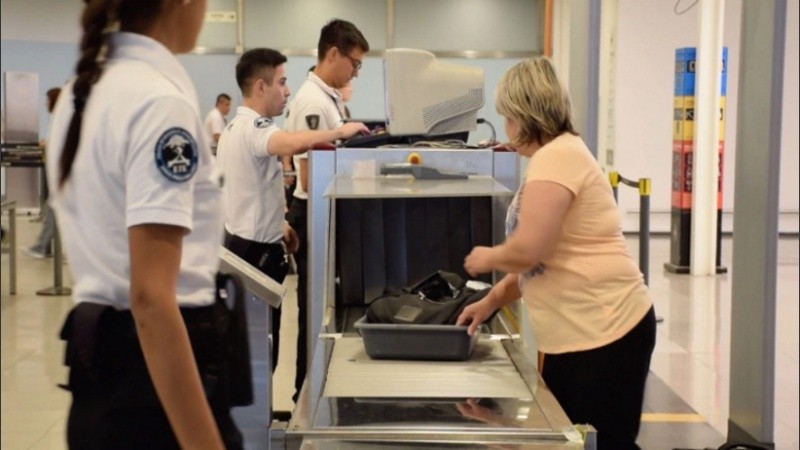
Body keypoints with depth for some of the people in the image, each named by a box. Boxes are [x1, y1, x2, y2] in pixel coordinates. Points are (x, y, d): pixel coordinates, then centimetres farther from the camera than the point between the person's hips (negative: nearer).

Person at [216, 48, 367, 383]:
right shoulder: (253, 128, -20)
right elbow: (292, 144, -42)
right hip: (257, 250, -11)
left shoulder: (237, 126, 15)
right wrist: (340, 131, -29)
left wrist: (277, 224, 23)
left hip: (243, 242, 11)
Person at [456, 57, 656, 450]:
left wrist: (486, 258, -3)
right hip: (575, 335, 10)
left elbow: (528, 250, -23)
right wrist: (490, 302, 18)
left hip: (603, 333, -10)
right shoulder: (554, 157, 18)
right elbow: (538, 262, 23)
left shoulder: (555, 157, -15)